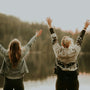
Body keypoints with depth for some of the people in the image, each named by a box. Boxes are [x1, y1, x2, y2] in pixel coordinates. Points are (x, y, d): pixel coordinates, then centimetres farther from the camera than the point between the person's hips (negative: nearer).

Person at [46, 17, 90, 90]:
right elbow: (79, 40, 6)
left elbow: (54, 39, 4)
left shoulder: (58, 51, -8)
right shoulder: (75, 51, -8)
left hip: (61, 79, 0)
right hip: (73, 81, 0)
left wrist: (50, 25, 15)